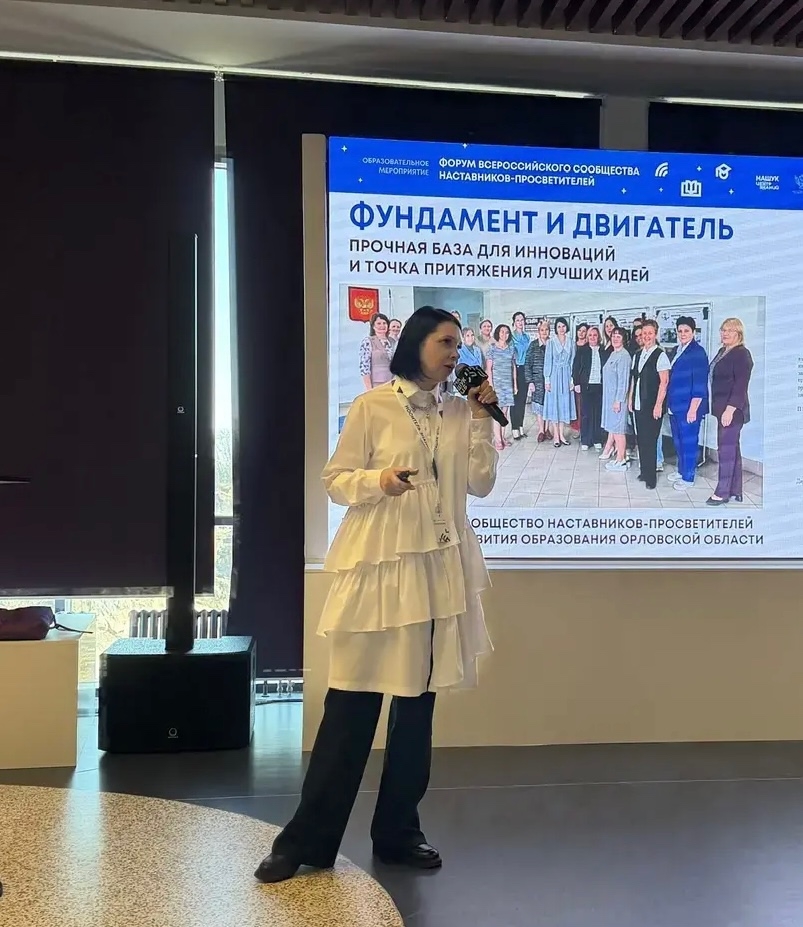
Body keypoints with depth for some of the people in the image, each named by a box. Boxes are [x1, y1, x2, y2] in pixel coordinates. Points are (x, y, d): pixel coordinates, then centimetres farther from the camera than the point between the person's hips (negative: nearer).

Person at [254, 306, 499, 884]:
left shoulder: (460, 412, 10)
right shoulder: (372, 407, -3)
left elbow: (481, 484, 6)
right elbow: (336, 480, -2)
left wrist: (482, 419, -1)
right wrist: (379, 480, -20)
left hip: (440, 568, 5)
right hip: (378, 565, -4)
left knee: (418, 701, 10)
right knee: (352, 702, -3)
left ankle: (397, 832, 23)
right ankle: (307, 840, 9)